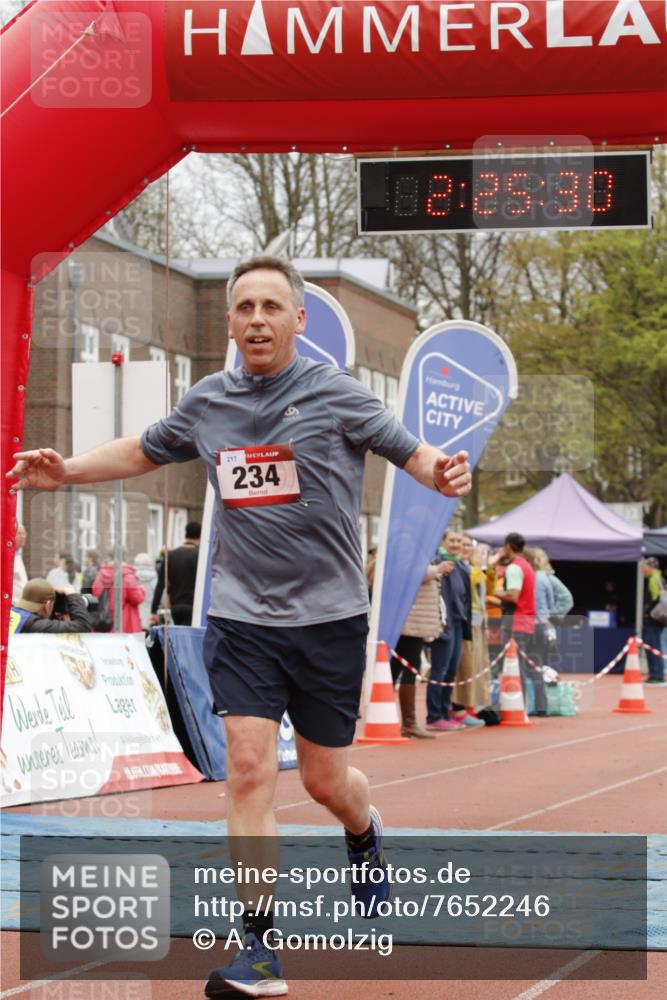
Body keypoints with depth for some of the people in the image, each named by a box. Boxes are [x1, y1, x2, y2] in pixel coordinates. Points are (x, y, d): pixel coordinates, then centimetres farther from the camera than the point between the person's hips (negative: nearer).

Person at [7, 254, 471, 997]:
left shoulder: (336, 395, -6)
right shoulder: (206, 404, 5)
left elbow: (410, 451, -2)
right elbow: (145, 451, 22)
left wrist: (443, 473, -24)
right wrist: (68, 471, 11)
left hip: (327, 616, -2)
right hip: (241, 617, 2)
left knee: (325, 782, 8)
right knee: (249, 770, -11)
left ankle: (365, 835, 46)